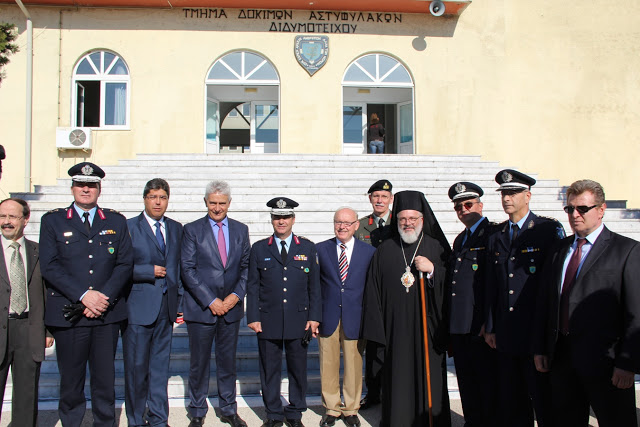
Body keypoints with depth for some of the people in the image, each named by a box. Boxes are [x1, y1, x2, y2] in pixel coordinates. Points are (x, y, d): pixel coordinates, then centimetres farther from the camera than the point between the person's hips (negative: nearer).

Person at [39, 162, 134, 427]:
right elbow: (49, 266, -4)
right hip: (68, 313, -1)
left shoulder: (116, 221, 10)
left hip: (107, 313, 1)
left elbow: (125, 264, 4)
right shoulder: (52, 221, 6)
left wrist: (105, 296, -10)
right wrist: (83, 296, -13)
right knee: (71, 380, 7)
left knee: (105, 379, 8)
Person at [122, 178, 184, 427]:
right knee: (136, 366, 4)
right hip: (138, 306, -4)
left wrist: (179, 299, 9)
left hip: (166, 306, 4)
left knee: (160, 365, 11)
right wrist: (151, 272, -13)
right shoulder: (128, 227, -3)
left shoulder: (176, 228, 12)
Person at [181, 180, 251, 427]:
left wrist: (236, 295, -7)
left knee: (228, 361, 12)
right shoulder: (192, 230, -2)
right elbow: (188, 270, -8)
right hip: (201, 308, -3)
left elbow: (246, 267, 8)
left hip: (231, 306, 3)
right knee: (199, 363, 6)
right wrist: (211, 301, -13)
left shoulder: (240, 230, 8)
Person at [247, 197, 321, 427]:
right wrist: (253, 318, -3)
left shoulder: (308, 248, 6)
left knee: (298, 369, 8)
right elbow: (253, 286, 5)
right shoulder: (259, 249, 5)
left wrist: (314, 317, -1)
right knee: (269, 369, 7)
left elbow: (314, 286, 6)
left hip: (298, 320, 0)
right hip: (268, 320, 0)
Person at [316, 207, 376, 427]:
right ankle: (331, 409, 26)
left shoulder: (369, 251, 1)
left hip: (355, 318, 0)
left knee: (353, 366, 8)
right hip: (327, 317, 1)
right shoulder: (320, 249, 2)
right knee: (328, 366, 9)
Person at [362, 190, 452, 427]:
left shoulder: (438, 248, 3)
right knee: (397, 380, 5)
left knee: (429, 378, 4)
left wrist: (432, 270, -17)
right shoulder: (385, 250, 7)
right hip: (395, 328, 1)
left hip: (427, 327, -1)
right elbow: (373, 290, 6)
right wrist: (376, 329, 1)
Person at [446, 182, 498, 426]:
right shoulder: (460, 240, 18)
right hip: (459, 326, 8)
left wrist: (491, 322, -18)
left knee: (488, 385, 2)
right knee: (467, 386, 15)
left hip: (482, 327, -7)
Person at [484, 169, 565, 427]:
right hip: (506, 335, 5)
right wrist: (490, 327, 9)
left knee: (544, 403, 4)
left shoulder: (550, 229, -4)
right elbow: (491, 286, 12)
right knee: (510, 405, 12)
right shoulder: (496, 236, 11)